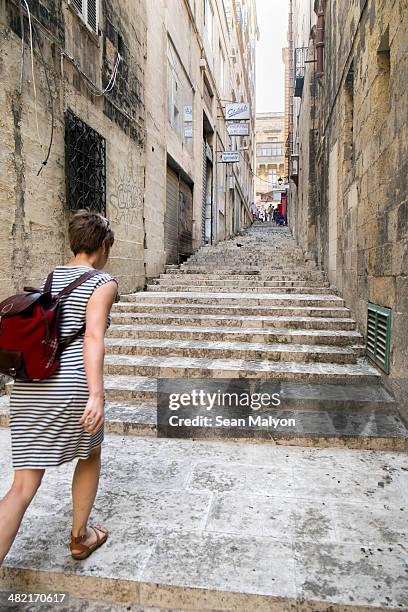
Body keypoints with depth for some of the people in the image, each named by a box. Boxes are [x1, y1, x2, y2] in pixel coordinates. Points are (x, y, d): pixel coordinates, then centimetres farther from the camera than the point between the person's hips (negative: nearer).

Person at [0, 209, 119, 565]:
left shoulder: (50, 277, 15)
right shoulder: (104, 282, -5)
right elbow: (93, 336, -19)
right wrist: (97, 394, -25)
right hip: (71, 384, -5)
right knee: (90, 455, 23)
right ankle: (80, 537, 39)